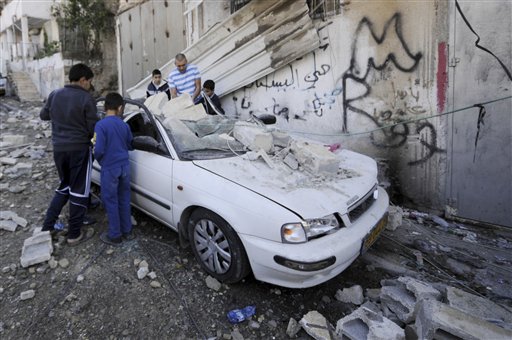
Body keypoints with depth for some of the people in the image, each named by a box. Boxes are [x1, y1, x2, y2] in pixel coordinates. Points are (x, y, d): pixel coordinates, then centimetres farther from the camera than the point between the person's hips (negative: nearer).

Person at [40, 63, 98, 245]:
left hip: (58, 148, 6)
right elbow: (93, 128, -11)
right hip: (79, 149, -6)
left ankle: (47, 226, 23)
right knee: (79, 190, 4)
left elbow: (43, 115, 20)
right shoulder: (86, 98, -13)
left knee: (64, 186, 22)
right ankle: (74, 234, 11)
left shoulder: (54, 94, 5)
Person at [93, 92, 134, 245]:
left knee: (111, 202, 6)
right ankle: (127, 231, 26)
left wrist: (100, 160, 3)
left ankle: (115, 235, 15)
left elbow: (99, 150, -17)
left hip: (110, 168, -5)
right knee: (124, 200, 15)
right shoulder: (124, 125, 4)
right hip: (124, 166, 5)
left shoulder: (101, 125, -14)